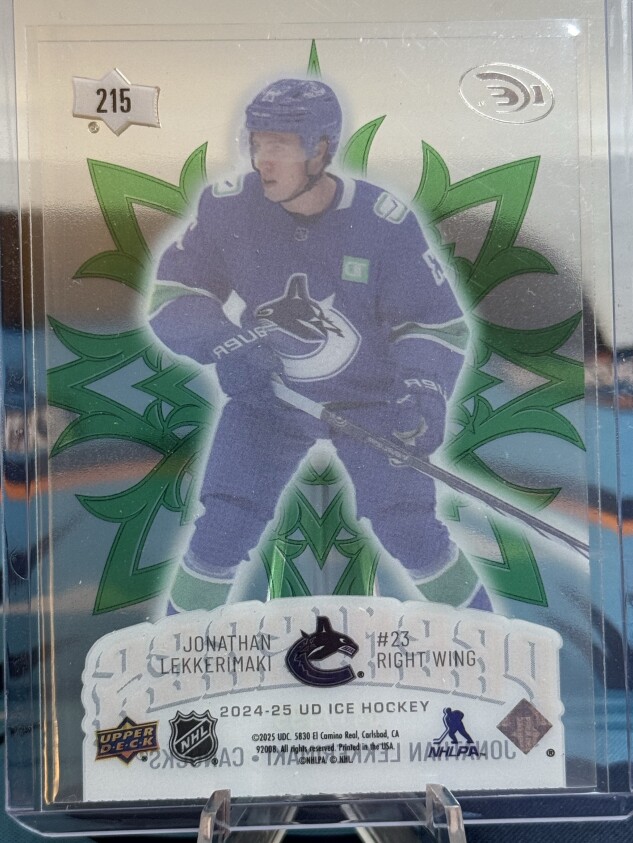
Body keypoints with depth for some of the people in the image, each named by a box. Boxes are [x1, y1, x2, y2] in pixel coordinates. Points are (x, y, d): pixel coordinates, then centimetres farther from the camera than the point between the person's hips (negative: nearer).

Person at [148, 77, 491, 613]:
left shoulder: (385, 221, -19)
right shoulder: (226, 207, -15)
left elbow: (433, 320, -10)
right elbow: (171, 298, -9)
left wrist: (423, 397, -26)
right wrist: (228, 343, -27)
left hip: (370, 398, -1)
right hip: (264, 396, 1)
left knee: (412, 535, -1)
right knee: (219, 538, -4)